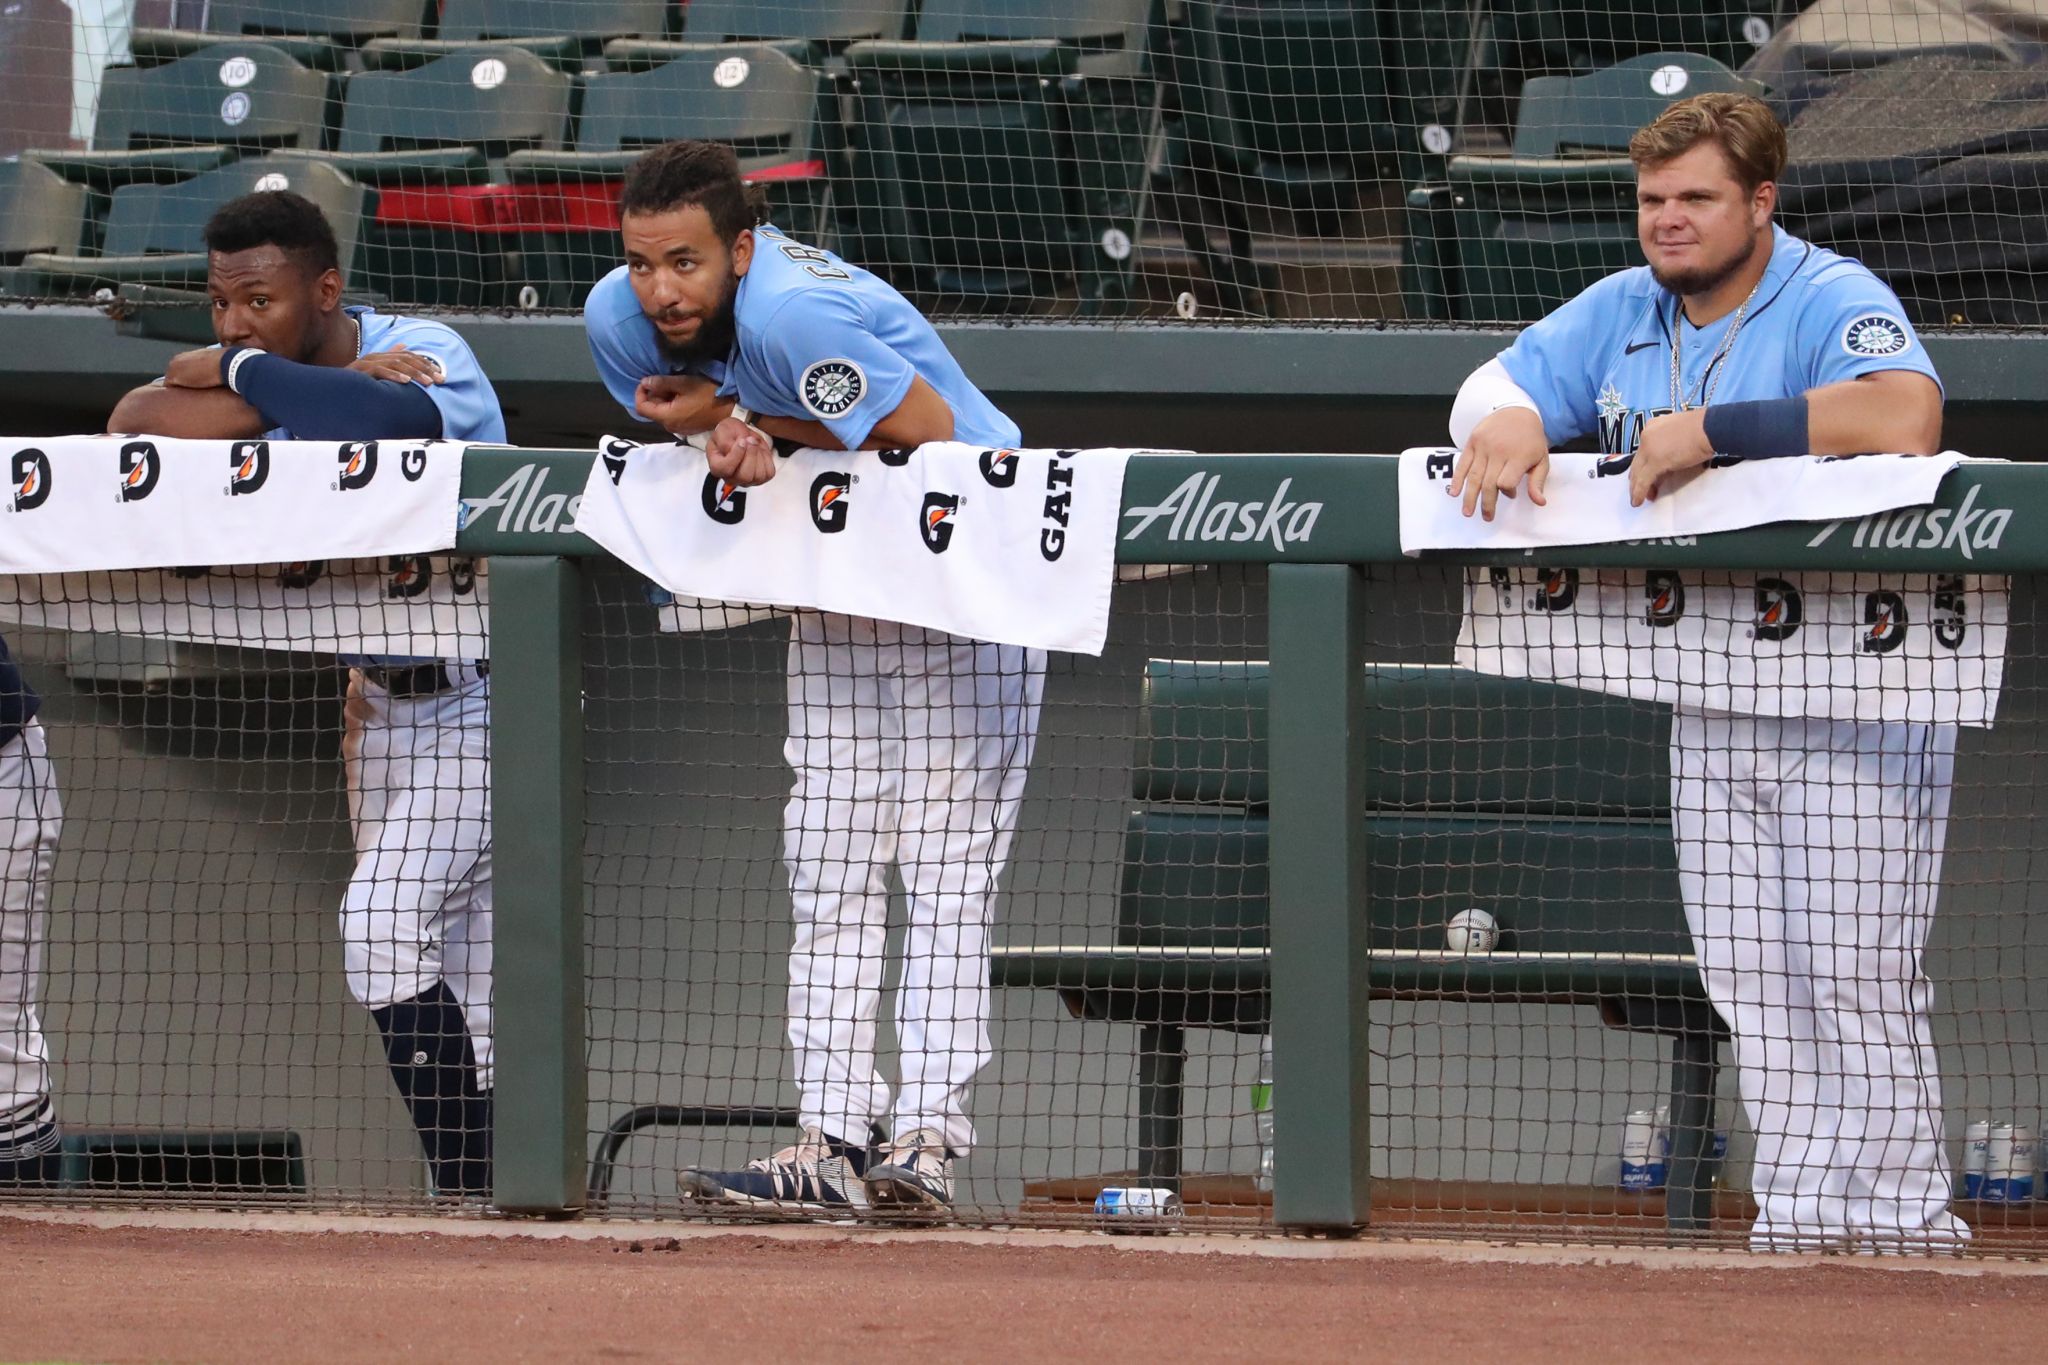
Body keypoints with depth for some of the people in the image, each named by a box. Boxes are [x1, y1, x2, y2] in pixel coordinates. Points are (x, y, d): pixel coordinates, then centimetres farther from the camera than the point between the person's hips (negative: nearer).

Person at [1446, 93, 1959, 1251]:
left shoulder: (1833, 302, -13)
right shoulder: (1623, 314, 11)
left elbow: (1906, 416, -32)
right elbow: (1496, 384, 16)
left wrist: (1711, 432, -29)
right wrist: (1508, 423, -11)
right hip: (1710, 699, 7)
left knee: (1858, 976, -9)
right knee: (1752, 981, 6)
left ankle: (1903, 1219, -4)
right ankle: (1801, 1213, 11)